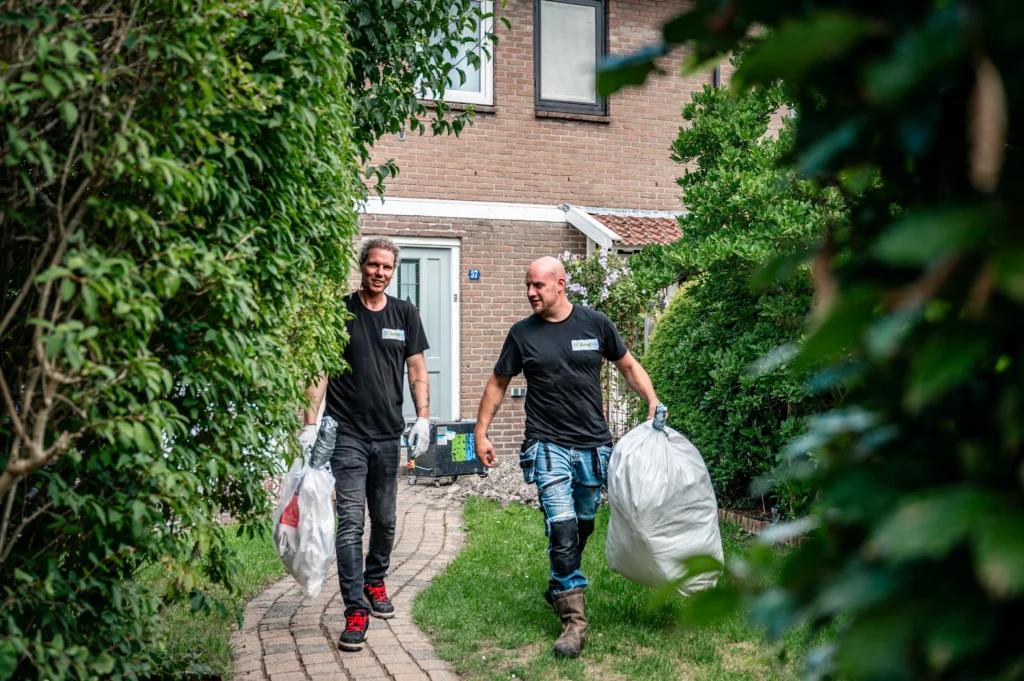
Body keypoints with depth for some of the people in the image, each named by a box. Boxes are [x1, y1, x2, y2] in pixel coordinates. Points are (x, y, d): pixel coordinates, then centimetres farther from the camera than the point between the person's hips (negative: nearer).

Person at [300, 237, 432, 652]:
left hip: (389, 435, 4)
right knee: (350, 522, -8)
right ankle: (356, 611, -4)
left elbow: (417, 369, 10)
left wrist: (423, 417, -1)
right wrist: (309, 424, -11)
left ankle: (375, 582, 36)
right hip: (347, 434, -3)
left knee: (385, 520, 14)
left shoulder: (405, 314, 8)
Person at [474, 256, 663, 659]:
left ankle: (559, 588, 39)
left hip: (593, 445, 2)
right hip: (549, 446, -2)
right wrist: (481, 433, 7)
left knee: (582, 527, 14)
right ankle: (573, 620, -7)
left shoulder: (595, 324, 3)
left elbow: (628, 367, 13)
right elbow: (497, 384, 11)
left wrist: (654, 403, 0)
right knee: (562, 530, -13)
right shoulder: (522, 333, 2)